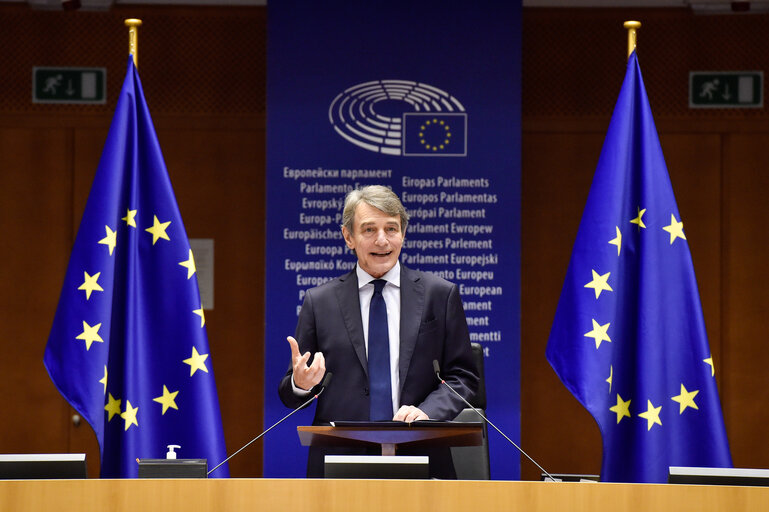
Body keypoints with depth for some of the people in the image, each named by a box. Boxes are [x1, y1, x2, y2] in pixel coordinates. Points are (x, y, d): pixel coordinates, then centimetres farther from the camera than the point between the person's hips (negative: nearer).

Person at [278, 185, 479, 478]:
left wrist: (428, 411, -11)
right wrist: (301, 384, -13)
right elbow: (289, 397, 11)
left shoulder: (440, 295, 9)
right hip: (338, 463, 0)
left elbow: (463, 377, 8)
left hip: (419, 461, 0)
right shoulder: (319, 302, 9)